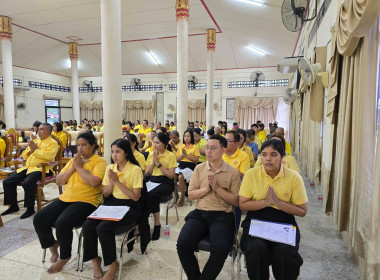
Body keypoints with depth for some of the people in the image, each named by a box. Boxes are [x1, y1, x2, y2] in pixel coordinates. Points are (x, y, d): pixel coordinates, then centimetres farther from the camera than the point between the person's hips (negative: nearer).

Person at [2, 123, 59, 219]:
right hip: (27, 167, 8)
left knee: (27, 183, -33)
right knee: (7, 182, -3)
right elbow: (24, 155, 23)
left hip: (41, 168, -8)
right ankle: (13, 206, 13)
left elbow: (49, 156, -19)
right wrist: (30, 150, 1)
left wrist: (35, 150, -11)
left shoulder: (52, 143, 0)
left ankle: (30, 209, -16)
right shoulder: (35, 141, 24)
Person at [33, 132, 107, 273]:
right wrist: (72, 168, -3)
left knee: (62, 223, -28)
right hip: (66, 198, 7)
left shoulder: (99, 161, -5)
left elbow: (94, 182, -22)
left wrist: (79, 167, -12)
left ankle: (64, 257, 0)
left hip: (87, 201, -7)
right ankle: (52, 245, 23)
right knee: (39, 220, -6)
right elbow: (59, 181, 12)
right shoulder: (73, 160, 16)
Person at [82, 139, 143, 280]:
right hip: (111, 203, 6)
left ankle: (113, 265, -5)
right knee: (87, 225, -19)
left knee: (103, 228, -27)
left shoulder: (135, 169, -10)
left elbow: (135, 197, -15)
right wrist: (111, 182, -11)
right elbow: (105, 194, 10)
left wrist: (117, 181, -18)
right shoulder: (110, 168, 7)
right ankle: (95, 259, 4)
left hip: (129, 207, -5)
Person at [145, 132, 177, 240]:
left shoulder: (170, 155, -4)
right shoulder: (151, 154, 11)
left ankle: (157, 224, -13)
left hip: (166, 183, -4)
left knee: (151, 194, -32)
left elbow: (171, 175, -12)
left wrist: (158, 163, -13)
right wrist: (153, 162, -6)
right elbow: (146, 173, 10)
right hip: (151, 181, 5)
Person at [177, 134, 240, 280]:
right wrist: (206, 188, -7)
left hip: (222, 215, -2)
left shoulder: (232, 172, 2)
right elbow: (191, 195, 10)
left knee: (220, 248, -29)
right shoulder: (199, 168, 10)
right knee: (182, 244, -21)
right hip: (199, 213, 3)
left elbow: (237, 201, -2)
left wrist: (217, 188, -12)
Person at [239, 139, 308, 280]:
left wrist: (277, 201, -13)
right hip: (257, 220, 0)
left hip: (284, 222, 0)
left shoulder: (294, 177, -1)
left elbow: (302, 211, 0)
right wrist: (265, 201, -14)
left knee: (285, 251, -28)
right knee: (257, 249, -28)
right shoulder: (251, 174, -1)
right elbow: (242, 204, 0)